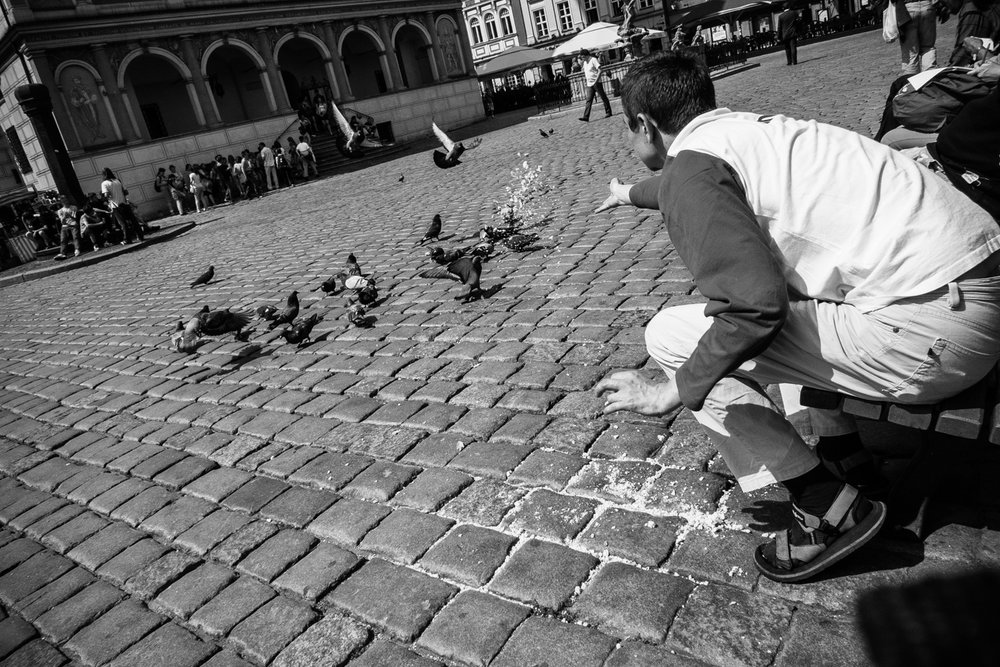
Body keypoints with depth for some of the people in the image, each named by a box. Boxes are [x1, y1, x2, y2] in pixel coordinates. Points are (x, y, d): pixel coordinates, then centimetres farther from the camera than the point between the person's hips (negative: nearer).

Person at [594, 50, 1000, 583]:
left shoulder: (690, 169, -11)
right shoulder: (744, 126, 17)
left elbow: (755, 305, -23)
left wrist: (671, 393, -10)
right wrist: (630, 194, 60)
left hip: (930, 332, -9)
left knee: (671, 336, -5)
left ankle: (828, 509, 2)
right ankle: (844, 453, 29)